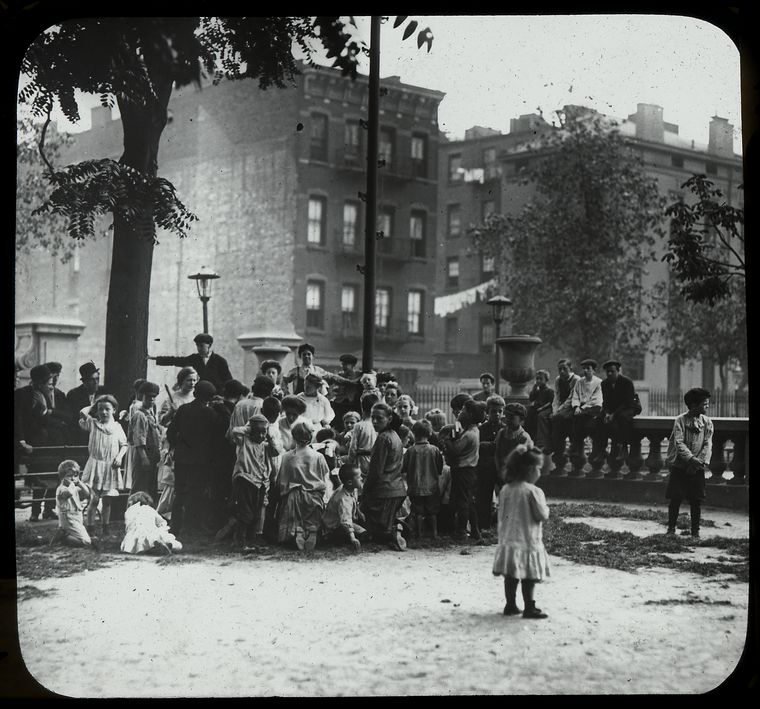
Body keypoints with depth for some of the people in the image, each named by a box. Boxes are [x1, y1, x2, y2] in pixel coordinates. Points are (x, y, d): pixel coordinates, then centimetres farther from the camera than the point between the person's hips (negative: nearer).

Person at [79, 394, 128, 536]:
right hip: (95, 465, -2)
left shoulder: (117, 427, 6)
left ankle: (105, 527, 18)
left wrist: (119, 456, -5)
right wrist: (93, 406, 6)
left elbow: (124, 445, 11)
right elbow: (82, 413, -8)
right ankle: (89, 528, 3)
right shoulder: (93, 424, 1)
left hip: (111, 467, 2)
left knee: (107, 500, 8)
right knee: (94, 499, -4)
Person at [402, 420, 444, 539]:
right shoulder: (435, 450, -7)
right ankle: (434, 533, 18)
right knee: (433, 512, 13)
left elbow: (404, 473, -5)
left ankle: (418, 534, 11)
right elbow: (440, 471, 1)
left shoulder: (410, 451, -9)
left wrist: (409, 482, 12)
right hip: (432, 487, 1)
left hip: (416, 488, -1)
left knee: (418, 513, 7)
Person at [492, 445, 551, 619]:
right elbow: (543, 516, -13)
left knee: (511, 576, 12)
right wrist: (544, 506, 5)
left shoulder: (505, 489, 2)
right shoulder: (534, 492, -17)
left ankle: (510, 605, 19)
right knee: (529, 578, 3)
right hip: (528, 541, -6)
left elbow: (501, 515, 9)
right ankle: (529, 608, 7)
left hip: (508, 540, 6)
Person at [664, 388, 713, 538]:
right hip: (679, 466, -2)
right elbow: (679, 443, -13)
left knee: (696, 500, 2)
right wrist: (691, 458, -25)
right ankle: (671, 528, 11)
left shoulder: (707, 422, 2)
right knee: (675, 498, 0)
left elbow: (708, 444, -3)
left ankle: (695, 530, 12)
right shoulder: (680, 420, -6)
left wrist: (701, 461, -18)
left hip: (697, 469, 2)